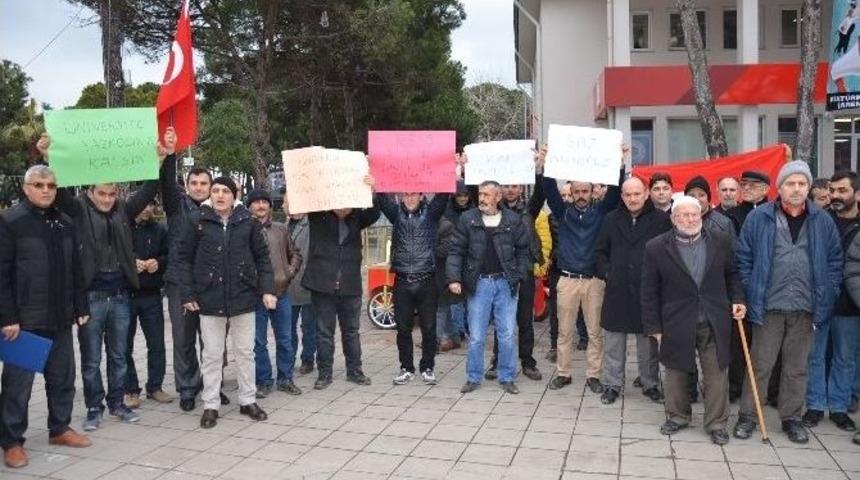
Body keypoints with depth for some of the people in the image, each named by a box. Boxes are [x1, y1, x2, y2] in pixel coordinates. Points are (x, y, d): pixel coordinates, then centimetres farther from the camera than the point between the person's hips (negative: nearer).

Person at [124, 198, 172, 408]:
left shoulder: (159, 230, 7)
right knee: (125, 345, 5)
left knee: (157, 343, 7)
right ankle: (130, 389, 17)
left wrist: (158, 262, -9)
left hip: (151, 295, 3)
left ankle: (155, 387, 20)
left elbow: (169, 256, 11)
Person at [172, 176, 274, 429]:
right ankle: (211, 405, 20)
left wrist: (267, 289, -2)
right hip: (209, 299, -1)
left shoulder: (248, 222, 1)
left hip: (243, 297, 1)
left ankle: (248, 401, 24)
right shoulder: (196, 222, -2)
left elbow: (262, 258, 6)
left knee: (245, 352, 11)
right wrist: (187, 294, -5)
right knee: (212, 355, 8)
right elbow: (182, 259, 1)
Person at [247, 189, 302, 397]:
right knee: (259, 341, 6)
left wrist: (289, 273, 3)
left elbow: (295, 255, 16)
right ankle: (263, 381, 18)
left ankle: (285, 379, 21)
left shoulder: (281, 229, 8)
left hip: (281, 292, 3)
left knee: (285, 339, 9)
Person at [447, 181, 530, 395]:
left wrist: (518, 276, 0)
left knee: (507, 335, 6)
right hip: (479, 283, 0)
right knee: (476, 336, 6)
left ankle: (507, 378, 20)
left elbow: (523, 250, 8)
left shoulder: (513, 220, 1)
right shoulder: (468, 219, -1)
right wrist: (453, 278, -12)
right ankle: (473, 378, 20)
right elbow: (456, 251, -2)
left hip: (505, 283, 0)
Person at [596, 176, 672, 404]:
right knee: (613, 343, 8)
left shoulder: (661, 219, -3)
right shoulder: (612, 219, 6)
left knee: (648, 343, 9)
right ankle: (612, 385, 19)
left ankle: (650, 384, 24)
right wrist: (606, 271, 3)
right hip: (617, 290, 2)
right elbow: (600, 251, 14)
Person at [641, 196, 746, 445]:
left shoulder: (721, 241, 0)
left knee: (717, 374, 7)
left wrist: (737, 299, -2)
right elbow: (649, 292, -3)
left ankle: (716, 423, 23)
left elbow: (732, 275, 14)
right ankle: (678, 416, 31)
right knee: (675, 373, 12)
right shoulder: (656, 247, -7)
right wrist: (654, 327, -4)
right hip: (676, 324, -1)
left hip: (715, 323, 1)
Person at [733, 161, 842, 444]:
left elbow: (835, 261, 10)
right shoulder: (759, 218, -3)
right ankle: (747, 416, 15)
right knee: (760, 364, 4)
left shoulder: (823, 221, 5)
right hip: (768, 306, -2)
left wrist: (827, 294, 3)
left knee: (797, 367, 13)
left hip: (806, 307, 3)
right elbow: (744, 258, 0)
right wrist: (750, 293, -4)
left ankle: (791, 418, 26)